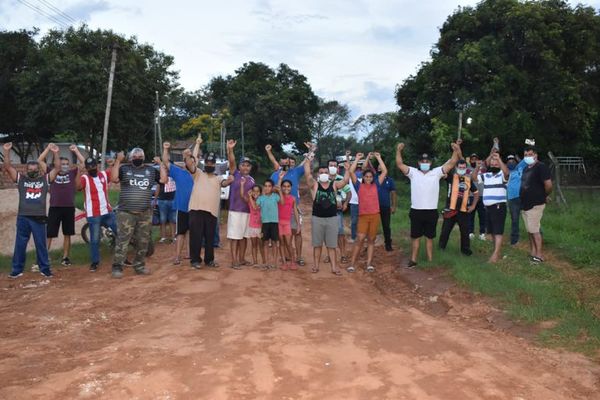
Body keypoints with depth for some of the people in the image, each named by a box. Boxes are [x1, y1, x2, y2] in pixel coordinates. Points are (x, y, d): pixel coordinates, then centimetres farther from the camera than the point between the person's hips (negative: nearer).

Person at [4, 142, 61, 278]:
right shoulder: (20, 179, 9)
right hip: (23, 217, 1)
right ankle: (17, 269, 18)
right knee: (20, 244, 9)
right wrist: (6, 151, -7)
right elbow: (7, 167, 3)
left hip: (39, 218, -1)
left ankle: (45, 268, 14)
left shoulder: (45, 179, 7)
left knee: (41, 244, 6)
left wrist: (55, 153, -11)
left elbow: (57, 168, 0)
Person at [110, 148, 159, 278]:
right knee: (122, 240, -5)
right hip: (126, 213, -3)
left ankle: (139, 266, 20)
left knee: (143, 241, 9)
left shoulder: (151, 170, 11)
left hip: (145, 213, 3)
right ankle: (117, 267, 0)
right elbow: (113, 178, -14)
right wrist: (118, 160, -16)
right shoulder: (124, 169, 1)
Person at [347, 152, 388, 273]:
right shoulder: (359, 186, 5)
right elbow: (351, 172, -2)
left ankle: (369, 264, 9)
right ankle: (352, 264, -6)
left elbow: (385, 171, 7)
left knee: (371, 240, 6)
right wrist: (358, 158, 2)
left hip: (375, 216, 2)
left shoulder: (376, 185, 9)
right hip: (363, 216, -2)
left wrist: (379, 158, 7)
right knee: (360, 239, -10)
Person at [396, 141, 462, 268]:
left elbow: (451, 163, -3)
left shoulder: (437, 172, 3)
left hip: (431, 211, 0)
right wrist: (398, 150, -20)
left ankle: (430, 260, 20)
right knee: (415, 237, 9)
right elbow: (400, 164, -6)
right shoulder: (413, 172, 2)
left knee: (429, 237, 11)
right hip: (416, 211, 0)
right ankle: (413, 260, 17)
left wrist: (456, 150, -16)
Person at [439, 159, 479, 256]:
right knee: (445, 230, 6)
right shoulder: (451, 177, -2)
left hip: (463, 210, 2)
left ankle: (465, 248, 24)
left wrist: (473, 205, 8)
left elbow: (476, 193, 18)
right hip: (450, 209, -2)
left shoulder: (469, 179, 7)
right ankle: (441, 247, 23)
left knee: (465, 231, 8)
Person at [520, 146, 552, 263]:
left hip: (535, 204, -9)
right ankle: (532, 252, 21)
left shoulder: (541, 167, -13)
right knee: (529, 230, 13)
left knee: (534, 230, -7)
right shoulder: (526, 168, 14)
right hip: (525, 204, 9)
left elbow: (548, 184, -20)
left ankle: (539, 255, 0)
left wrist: (545, 196, -4)